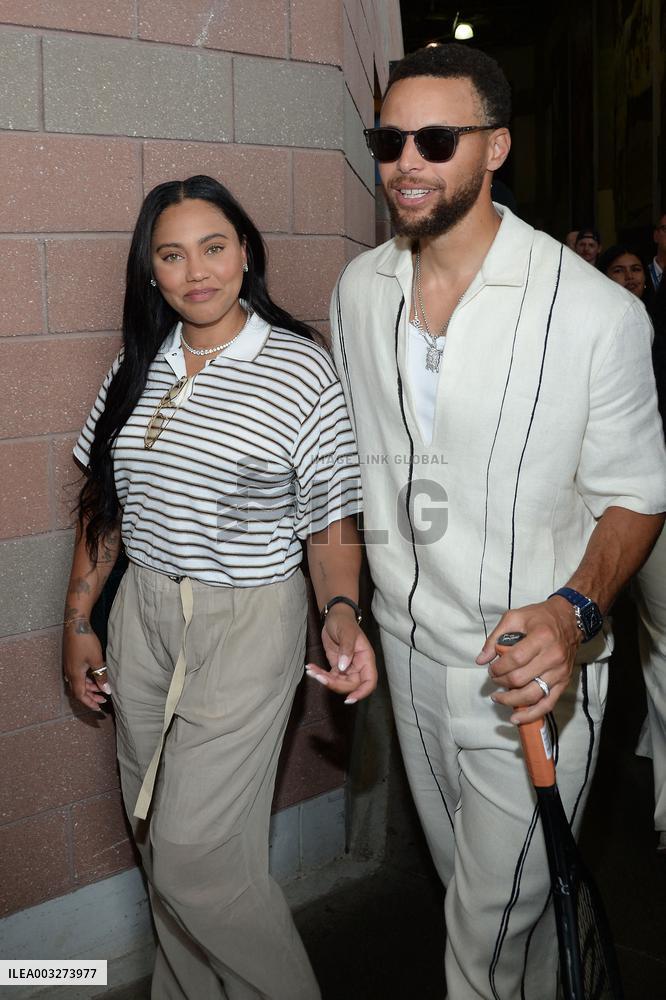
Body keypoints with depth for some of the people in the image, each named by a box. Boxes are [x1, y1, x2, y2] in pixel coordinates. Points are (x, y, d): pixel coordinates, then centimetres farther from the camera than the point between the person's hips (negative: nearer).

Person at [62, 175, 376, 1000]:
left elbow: (330, 520, -7)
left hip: (248, 623, -5)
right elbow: (102, 502, 12)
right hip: (141, 617, 5)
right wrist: (78, 620, 12)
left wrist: (342, 613, -23)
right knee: (156, 837, 14)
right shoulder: (138, 366, 5)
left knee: (196, 854, -6)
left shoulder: (301, 368, -8)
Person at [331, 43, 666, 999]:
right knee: (466, 883, 24)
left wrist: (574, 610, -27)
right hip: (408, 644, 6)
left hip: (531, 666, -5)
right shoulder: (359, 290, 0)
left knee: (498, 923, 4)